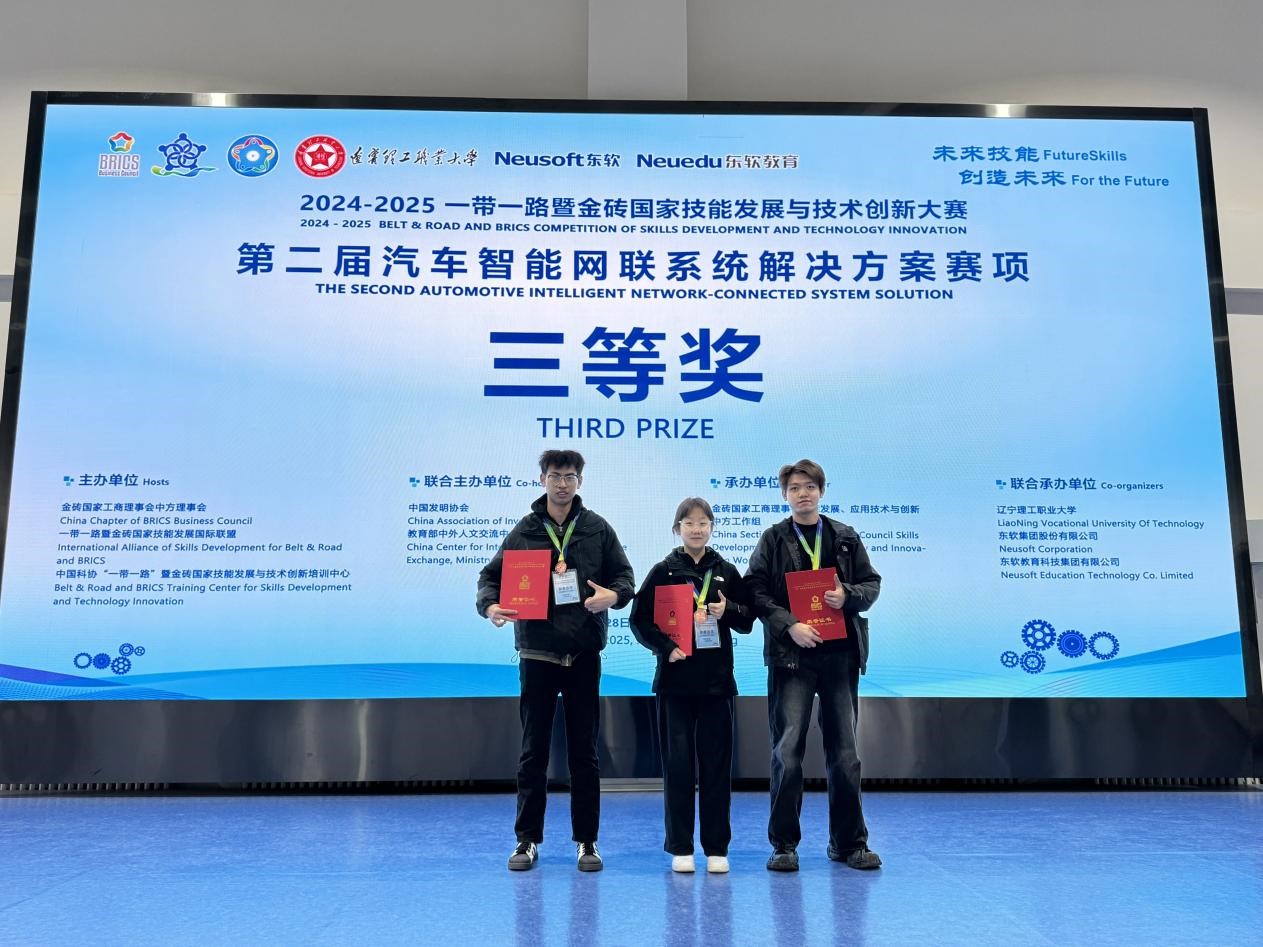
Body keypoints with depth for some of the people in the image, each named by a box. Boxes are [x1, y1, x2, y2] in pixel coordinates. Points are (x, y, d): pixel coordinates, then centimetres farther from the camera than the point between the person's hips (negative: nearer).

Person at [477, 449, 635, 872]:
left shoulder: (598, 529, 5)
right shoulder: (524, 531, 5)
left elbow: (625, 576, 6)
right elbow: (491, 575, 6)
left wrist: (612, 594, -16)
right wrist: (490, 605, -15)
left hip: (584, 653, 0)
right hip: (537, 652, 0)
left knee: (584, 751, 7)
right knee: (533, 750, 7)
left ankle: (587, 841, 18)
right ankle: (527, 839, 18)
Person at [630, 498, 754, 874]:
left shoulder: (726, 572, 8)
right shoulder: (663, 572, 2)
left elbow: (748, 620, 11)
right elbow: (640, 620, -1)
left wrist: (729, 610, -10)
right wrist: (665, 647, -15)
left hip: (717, 680, 2)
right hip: (675, 678, -1)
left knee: (716, 764, 4)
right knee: (677, 763, 2)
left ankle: (717, 847, 15)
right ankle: (680, 847, 13)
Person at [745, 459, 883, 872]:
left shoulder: (846, 537, 10)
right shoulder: (773, 539, 4)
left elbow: (872, 583, 12)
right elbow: (755, 590, -3)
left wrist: (849, 595, -9)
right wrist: (790, 625, -15)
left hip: (840, 654, 2)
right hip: (791, 655, -2)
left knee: (844, 751, 9)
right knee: (787, 751, -3)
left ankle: (849, 843, 22)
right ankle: (784, 844, 9)